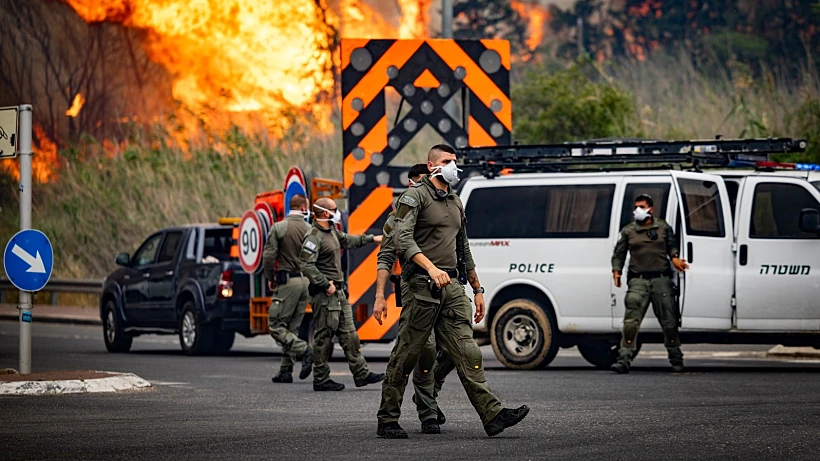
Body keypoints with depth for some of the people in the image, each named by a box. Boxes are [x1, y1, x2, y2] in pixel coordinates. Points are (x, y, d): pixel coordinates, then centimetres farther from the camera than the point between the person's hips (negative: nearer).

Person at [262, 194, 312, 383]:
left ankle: (303, 350, -22)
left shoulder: (279, 228, -6)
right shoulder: (310, 230, 2)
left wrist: (270, 278, 6)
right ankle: (285, 371, 9)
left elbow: (269, 256, -9)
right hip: (306, 281, 5)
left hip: (287, 281, -5)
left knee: (276, 325, -2)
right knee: (292, 327, 10)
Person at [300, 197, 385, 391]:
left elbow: (347, 240, 36)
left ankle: (361, 374, 12)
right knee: (324, 337, -4)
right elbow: (307, 265, -25)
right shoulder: (314, 236, -17)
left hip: (338, 292, 10)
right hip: (324, 295, -10)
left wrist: (371, 239, 41)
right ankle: (321, 380, 1)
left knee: (349, 334, 10)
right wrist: (326, 284, -22)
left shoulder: (331, 231, 15)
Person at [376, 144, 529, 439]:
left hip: (451, 287, 7)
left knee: (467, 353, -4)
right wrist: (431, 268, -31)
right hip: (420, 285, -6)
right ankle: (387, 421, 8)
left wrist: (477, 289, 26)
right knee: (406, 355, -1)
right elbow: (403, 240, -18)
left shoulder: (455, 203, 22)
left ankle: (492, 415, -13)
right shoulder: (415, 197, -3)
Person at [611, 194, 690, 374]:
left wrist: (674, 257, 1)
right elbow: (619, 253, 13)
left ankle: (676, 360, 21)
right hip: (638, 280, -1)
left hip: (661, 279, 1)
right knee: (631, 320, -14)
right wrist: (616, 271, -2)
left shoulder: (663, 227, 11)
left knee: (669, 321, 6)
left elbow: (671, 244, 21)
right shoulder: (628, 231, 9)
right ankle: (624, 359, -17)